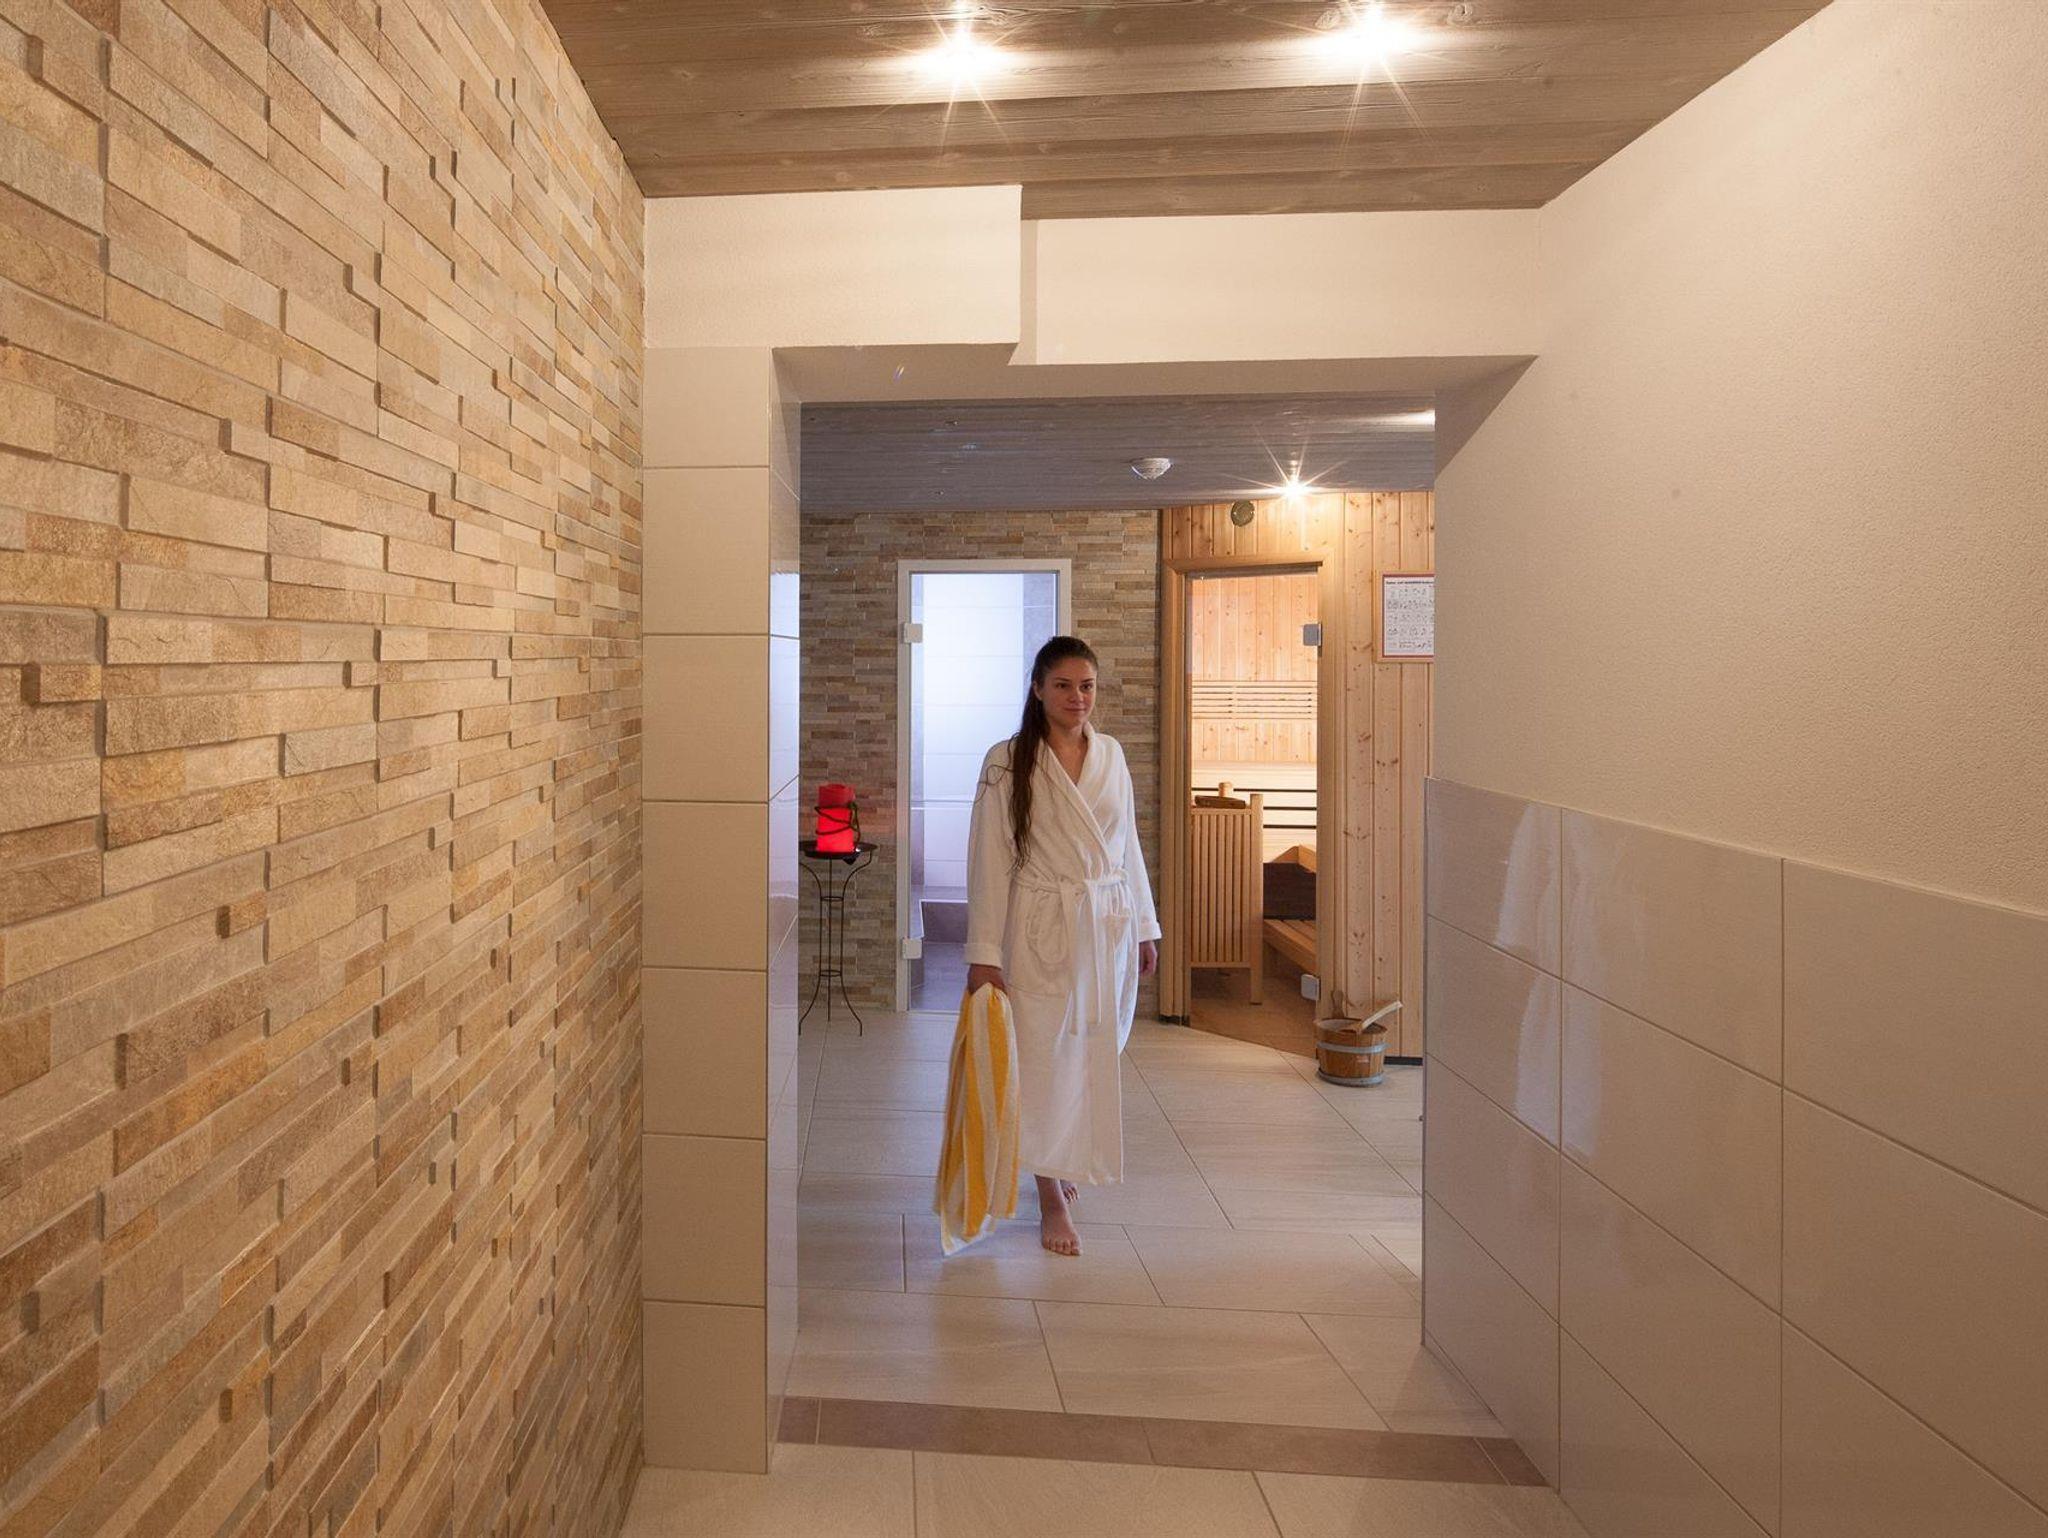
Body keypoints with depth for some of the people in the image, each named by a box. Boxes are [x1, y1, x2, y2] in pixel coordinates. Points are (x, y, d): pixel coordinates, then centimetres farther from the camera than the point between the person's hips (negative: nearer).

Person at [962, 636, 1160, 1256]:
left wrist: (1145, 927, 13)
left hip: (1109, 926, 5)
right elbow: (989, 859, -9)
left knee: (1096, 1056, 14)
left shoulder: (1111, 754, 6)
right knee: (1046, 1059, 1)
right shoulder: (1008, 762, -8)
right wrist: (983, 953, -12)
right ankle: (1052, 1200, 16)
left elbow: (1128, 845, 13)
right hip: (1042, 930, -4)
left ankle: (1065, 1163, 40)